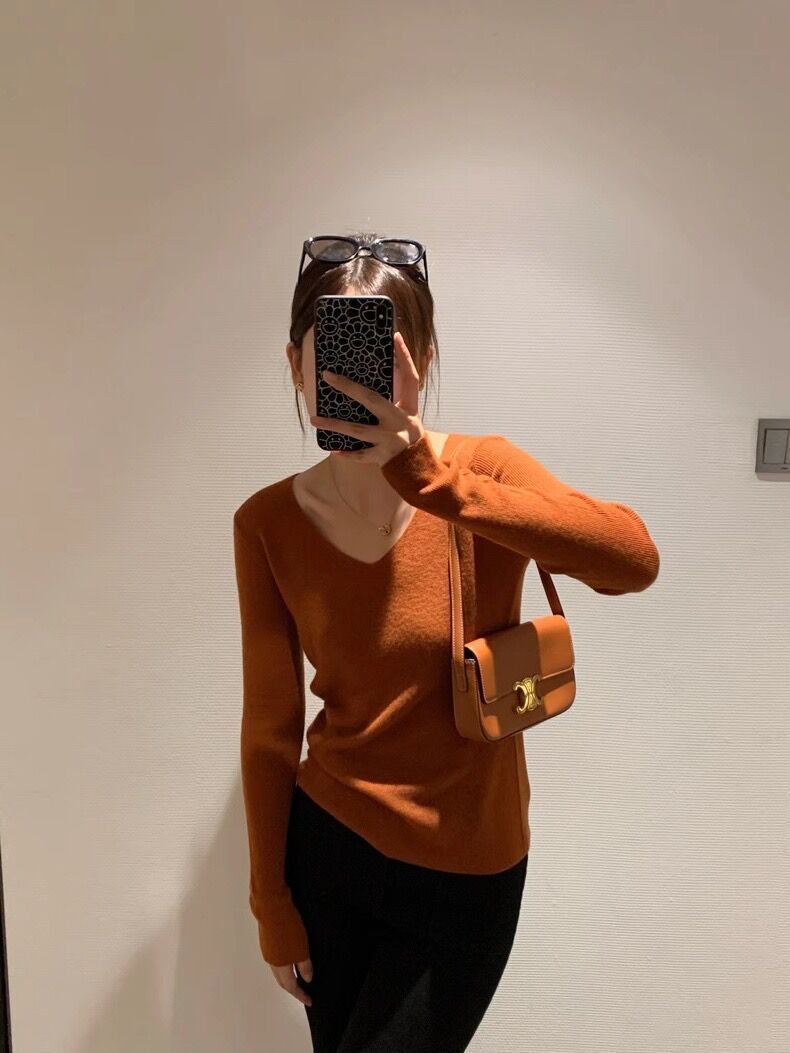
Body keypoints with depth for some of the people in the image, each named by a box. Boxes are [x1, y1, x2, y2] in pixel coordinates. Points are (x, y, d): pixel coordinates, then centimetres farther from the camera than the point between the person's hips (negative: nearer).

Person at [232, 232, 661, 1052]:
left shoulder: (483, 468, -15)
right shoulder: (268, 524, -10)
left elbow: (633, 563, -33)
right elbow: (270, 727, -4)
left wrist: (428, 473, -40)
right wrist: (272, 903, 3)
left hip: (464, 872, -2)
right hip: (327, 845, 3)